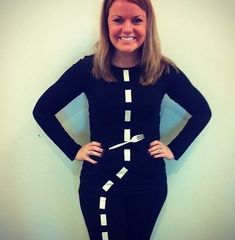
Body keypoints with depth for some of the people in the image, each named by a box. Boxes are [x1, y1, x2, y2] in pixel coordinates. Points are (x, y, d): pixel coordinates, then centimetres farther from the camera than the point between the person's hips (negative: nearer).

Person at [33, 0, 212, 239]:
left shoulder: (163, 71, -6)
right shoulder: (88, 68, -9)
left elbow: (202, 111, 7)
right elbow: (42, 110, 0)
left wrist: (175, 148, 0)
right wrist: (73, 150, -5)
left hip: (150, 184, 2)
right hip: (99, 184, -1)